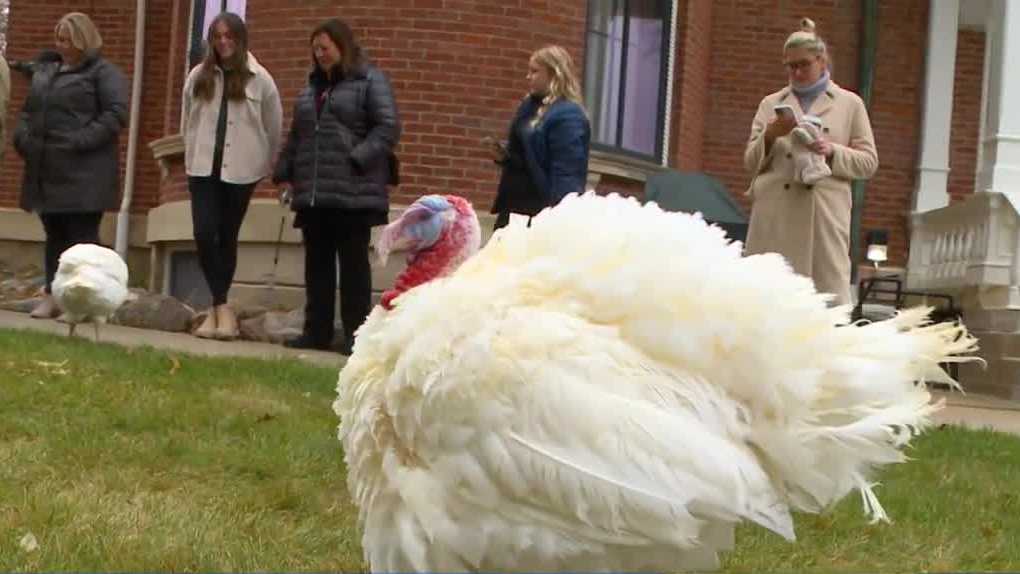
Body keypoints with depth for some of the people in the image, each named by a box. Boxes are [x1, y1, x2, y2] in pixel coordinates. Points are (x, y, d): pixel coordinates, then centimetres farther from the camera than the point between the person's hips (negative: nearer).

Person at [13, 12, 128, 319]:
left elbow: (116, 113, -13)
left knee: (82, 236, -5)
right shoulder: (44, 70, 19)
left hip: (83, 174, -7)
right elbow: (28, 110, 25)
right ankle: (52, 297, 14)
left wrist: (81, 141, -19)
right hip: (47, 170, 7)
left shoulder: (103, 73, -2)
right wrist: (22, 137, 5)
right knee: (54, 235, 10)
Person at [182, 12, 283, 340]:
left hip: (241, 171, -2)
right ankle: (222, 307, -8)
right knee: (204, 233, -11)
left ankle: (216, 308, 11)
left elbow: (274, 129, 4)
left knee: (227, 239, 4)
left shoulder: (259, 80, -2)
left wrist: (264, 167, 7)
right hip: (203, 168, 2)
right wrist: (193, 157, 14)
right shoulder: (198, 77, 6)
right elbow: (188, 124, 14)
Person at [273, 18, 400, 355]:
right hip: (313, 193, 6)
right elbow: (296, 135, 24)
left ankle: (355, 335, 2)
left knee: (353, 263, -1)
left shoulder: (370, 81, 0)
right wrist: (284, 172, 15)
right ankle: (317, 331, 14)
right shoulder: (312, 87, 20)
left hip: (352, 194, -6)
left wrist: (357, 161, -18)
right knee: (317, 263, 8)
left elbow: (388, 126, -10)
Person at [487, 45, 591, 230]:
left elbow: (566, 175, -23)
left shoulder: (568, 117, -16)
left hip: (542, 212, -10)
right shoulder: (531, 107, 13)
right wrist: (503, 155, 4)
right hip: (514, 205, 10)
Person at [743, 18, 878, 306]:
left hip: (824, 215, -1)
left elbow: (868, 162, 9)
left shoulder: (849, 104, 12)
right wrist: (770, 135, -7)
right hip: (775, 215, 2)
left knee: (828, 297, -8)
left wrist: (832, 152, -9)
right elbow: (751, 162, 13)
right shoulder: (771, 104, 17)